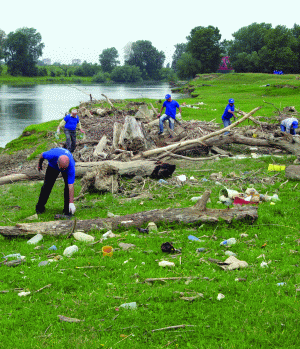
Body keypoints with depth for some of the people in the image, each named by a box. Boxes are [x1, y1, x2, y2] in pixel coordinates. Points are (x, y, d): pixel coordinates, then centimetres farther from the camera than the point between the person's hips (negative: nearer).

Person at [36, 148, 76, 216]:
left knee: (68, 185, -19)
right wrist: (40, 164, 4)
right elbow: (42, 155, -17)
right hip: (53, 166, 1)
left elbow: (71, 186, -43)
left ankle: (67, 209, -6)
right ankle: (40, 207, 14)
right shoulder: (51, 155, -44)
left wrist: (71, 203, -45)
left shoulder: (71, 166, -44)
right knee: (47, 185, -3)